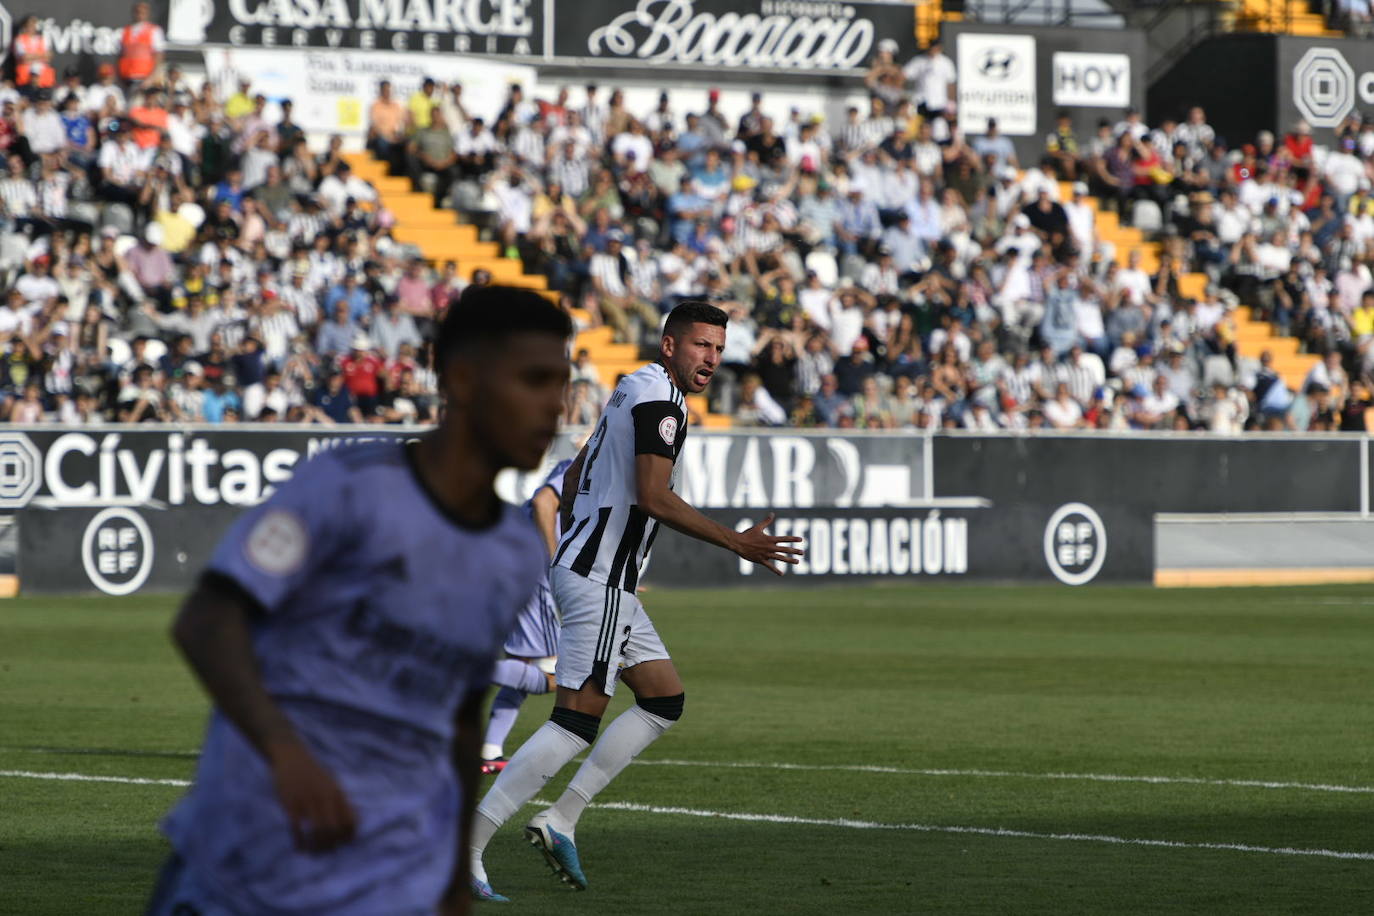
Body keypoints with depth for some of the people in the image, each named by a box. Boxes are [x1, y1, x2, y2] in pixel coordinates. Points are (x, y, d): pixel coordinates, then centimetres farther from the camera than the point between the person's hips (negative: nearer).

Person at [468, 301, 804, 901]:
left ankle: (561, 821, 9)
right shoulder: (658, 398, -14)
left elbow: (575, 474, 25)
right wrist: (738, 544, -21)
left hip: (585, 569, 11)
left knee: (665, 700, 13)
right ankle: (465, 847, -13)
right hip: (599, 581, -11)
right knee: (577, 722, -12)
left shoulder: (634, 389, 17)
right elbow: (652, 497, -24)